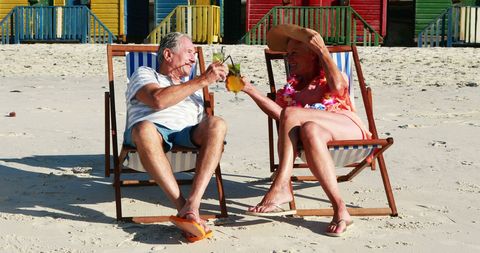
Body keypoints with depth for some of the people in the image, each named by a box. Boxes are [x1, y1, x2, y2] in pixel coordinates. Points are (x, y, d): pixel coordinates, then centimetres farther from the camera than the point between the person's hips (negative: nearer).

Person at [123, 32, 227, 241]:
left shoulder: (193, 88, 38)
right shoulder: (144, 74, 21)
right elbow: (158, 100, -4)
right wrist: (203, 80, -2)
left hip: (187, 134, 4)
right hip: (153, 129, -4)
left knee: (217, 124, -29)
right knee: (145, 129, -40)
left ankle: (192, 205, -42)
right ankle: (182, 207, -42)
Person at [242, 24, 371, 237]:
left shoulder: (332, 76, 18)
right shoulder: (291, 86, 27)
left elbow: (337, 86, -11)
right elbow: (279, 113, 4)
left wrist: (322, 50, -2)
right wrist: (251, 90, -2)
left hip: (349, 129, -3)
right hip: (317, 129, 3)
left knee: (292, 114, -29)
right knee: (309, 130, -35)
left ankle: (281, 187, -36)